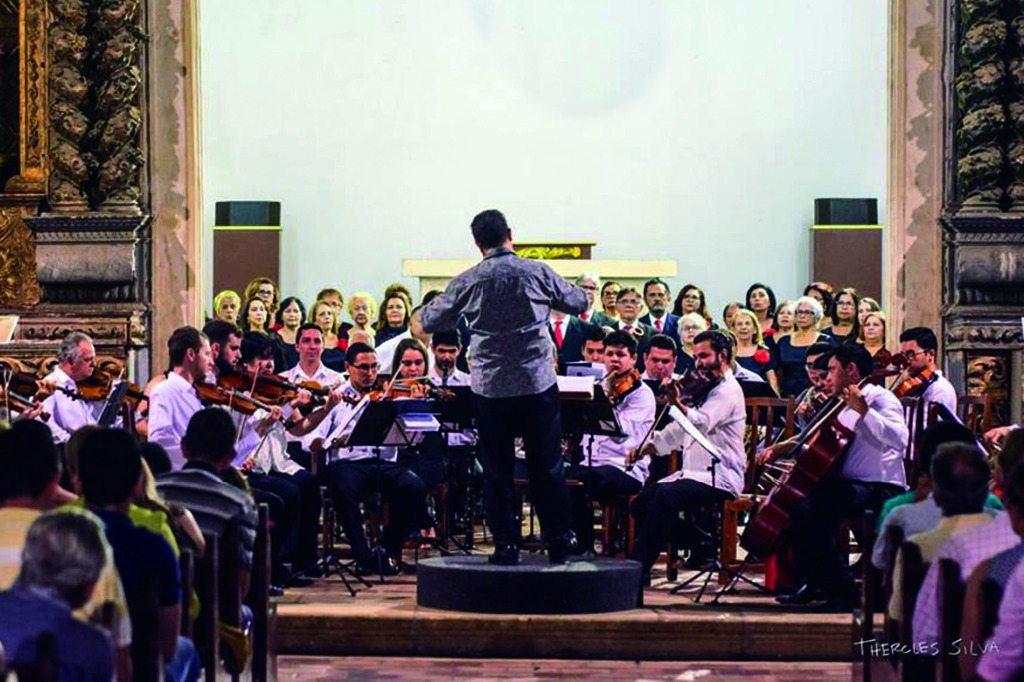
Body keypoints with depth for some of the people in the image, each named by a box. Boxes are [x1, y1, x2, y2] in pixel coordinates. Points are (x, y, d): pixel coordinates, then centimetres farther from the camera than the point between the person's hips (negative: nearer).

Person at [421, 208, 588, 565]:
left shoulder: (468, 281, -3)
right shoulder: (538, 272, -3)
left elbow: (430, 322, 8)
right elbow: (578, 303, 12)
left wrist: (433, 304, 29)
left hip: (489, 387, 0)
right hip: (538, 384, 0)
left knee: (497, 469, 7)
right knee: (547, 465, 9)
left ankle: (506, 545, 8)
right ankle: (558, 541, 13)